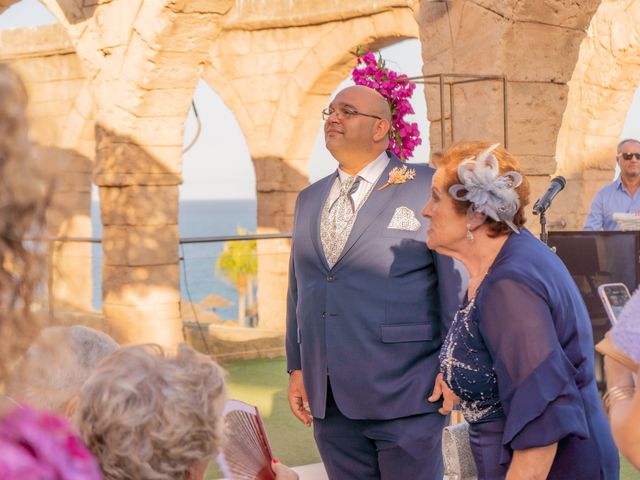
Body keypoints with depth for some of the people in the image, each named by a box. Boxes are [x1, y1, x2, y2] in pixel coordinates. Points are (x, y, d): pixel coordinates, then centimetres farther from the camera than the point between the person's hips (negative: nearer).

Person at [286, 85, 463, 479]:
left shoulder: (427, 188, -3)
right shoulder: (309, 200, 15)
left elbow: (456, 282, -5)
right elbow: (299, 288, 17)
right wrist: (296, 368, 12)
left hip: (402, 396, -5)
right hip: (329, 400, 5)